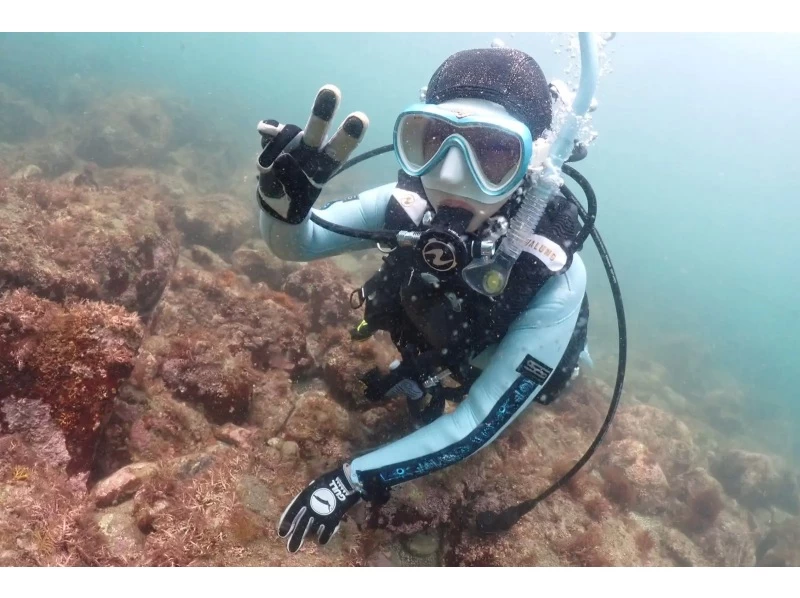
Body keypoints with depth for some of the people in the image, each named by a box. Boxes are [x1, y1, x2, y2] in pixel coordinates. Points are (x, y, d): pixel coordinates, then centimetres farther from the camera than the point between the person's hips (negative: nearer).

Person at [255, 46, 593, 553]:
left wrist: (358, 479, -42)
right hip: (435, 350, 2)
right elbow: (294, 245, -23)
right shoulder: (414, 205, -35)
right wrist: (284, 197, -46)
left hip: (508, 375, -2)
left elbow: (481, 423, -39)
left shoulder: (555, 278, -44)